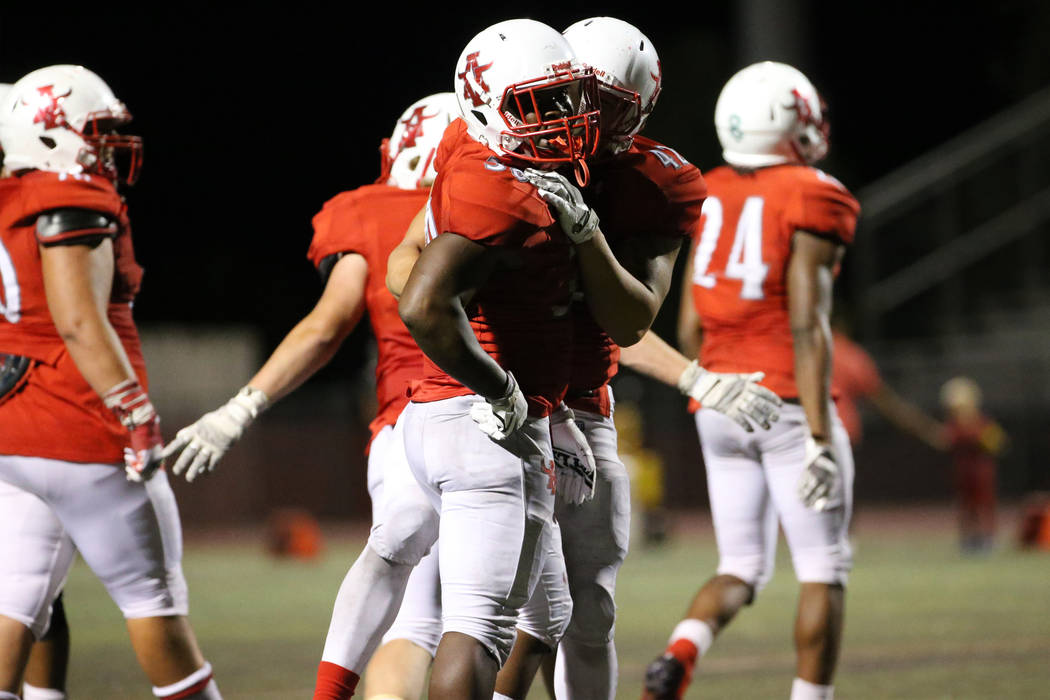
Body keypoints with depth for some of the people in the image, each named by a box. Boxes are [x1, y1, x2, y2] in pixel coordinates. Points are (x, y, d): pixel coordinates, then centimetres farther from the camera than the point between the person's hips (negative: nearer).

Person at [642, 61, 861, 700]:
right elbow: (807, 329, -17)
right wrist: (820, 437, -18)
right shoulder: (809, 202, -10)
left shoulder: (712, 199, 9)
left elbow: (690, 328, 10)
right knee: (824, 571, 5)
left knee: (741, 569, 11)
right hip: (788, 403, -6)